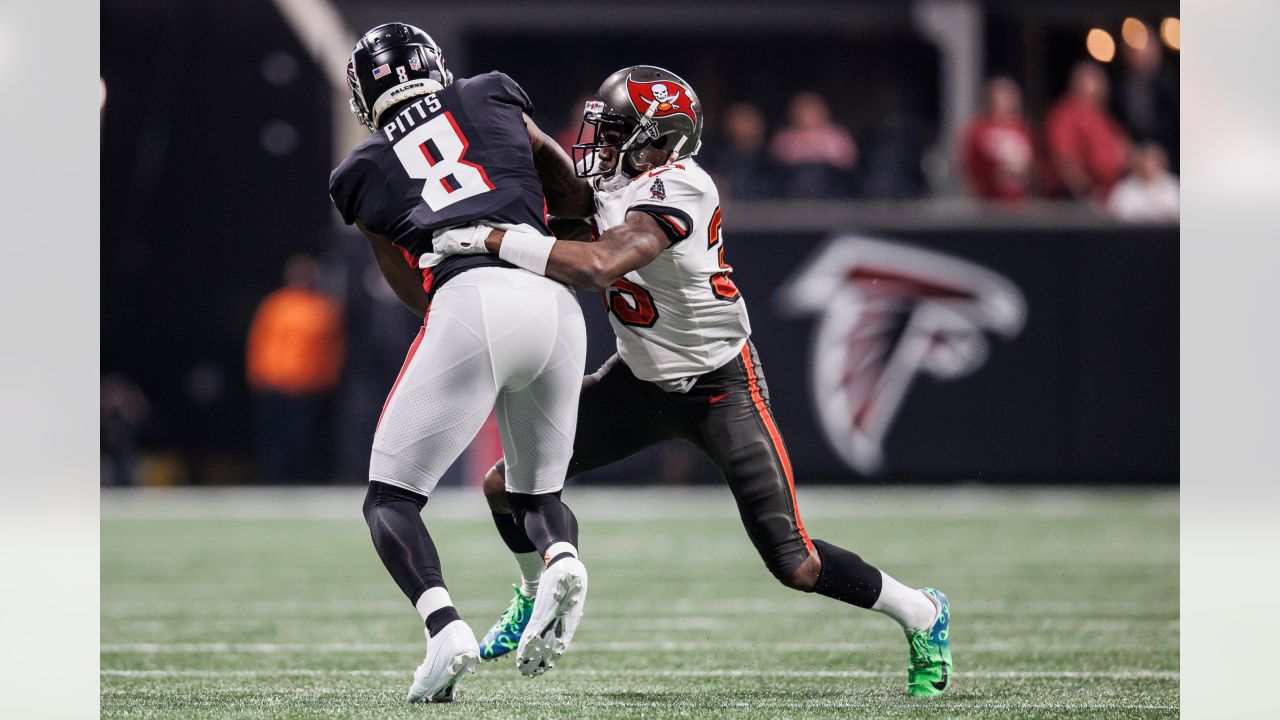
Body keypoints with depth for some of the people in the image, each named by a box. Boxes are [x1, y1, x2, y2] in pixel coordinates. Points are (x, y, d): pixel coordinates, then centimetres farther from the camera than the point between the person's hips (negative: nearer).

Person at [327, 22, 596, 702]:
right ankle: (562, 560, -14)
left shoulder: (363, 173, 21)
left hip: (470, 303, -3)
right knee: (536, 491, 22)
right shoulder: (491, 98, 25)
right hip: (555, 302, 3)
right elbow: (570, 192, 34)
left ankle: (445, 628, -18)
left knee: (391, 498, 9)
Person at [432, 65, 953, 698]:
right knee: (506, 484, 1)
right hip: (642, 380, 8)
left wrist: (489, 239, -40)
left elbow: (596, 267, -41)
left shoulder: (676, 189, -29)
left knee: (796, 566, -9)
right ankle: (537, 599, 31)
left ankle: (922, 616, 16)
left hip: (720, 385, -8)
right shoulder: (615, 184, -3)